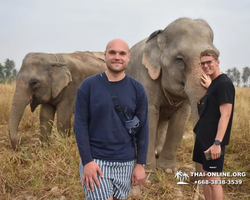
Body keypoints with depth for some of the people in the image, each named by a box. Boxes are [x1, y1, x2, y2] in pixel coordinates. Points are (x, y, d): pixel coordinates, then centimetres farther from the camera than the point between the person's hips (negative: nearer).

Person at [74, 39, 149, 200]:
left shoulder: (137, 89, 0)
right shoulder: (88, 85, -5)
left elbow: (143, 128, 1)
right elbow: (80, 124, -6)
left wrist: (140, 164, -2)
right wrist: (87, 161, -12)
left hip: (125, 162, 2)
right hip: (95, 160, -2)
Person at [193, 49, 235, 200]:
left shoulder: (224, 83, -15)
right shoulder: (213, 83, 13)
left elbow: (225, 115, -23)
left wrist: (217, 143, -27)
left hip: (213, 141, -10)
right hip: (203, 137, 10)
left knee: (214, 179, -4)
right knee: (206, 175, 15)